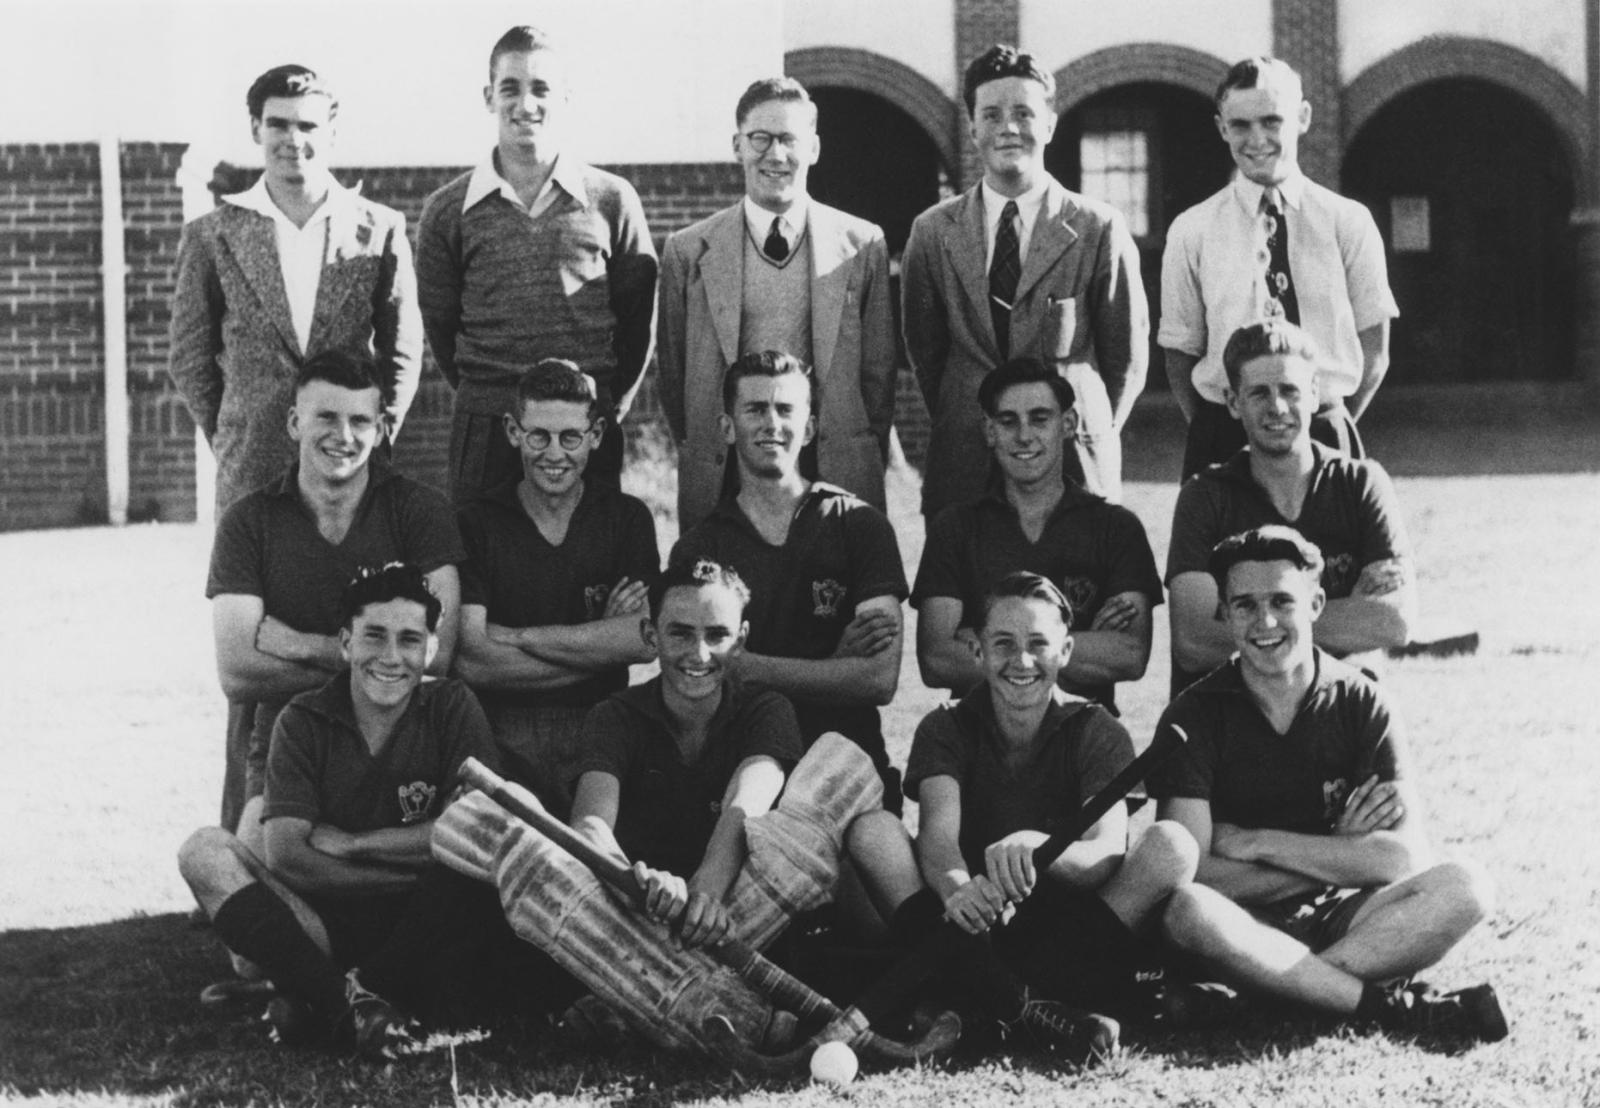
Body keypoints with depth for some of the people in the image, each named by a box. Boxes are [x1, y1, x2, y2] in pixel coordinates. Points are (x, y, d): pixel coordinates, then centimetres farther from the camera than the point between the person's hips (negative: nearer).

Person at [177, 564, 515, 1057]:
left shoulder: (451, 707, 2)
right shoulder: (304, 721, 3)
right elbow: (285, 855, -10)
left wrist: (345, 843, -10)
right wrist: (415, 869, -14)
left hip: (425, 936, -1)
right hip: (326, 931, 1)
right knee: (205, 851, -18)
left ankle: (320, 1001, -24)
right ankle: (351, 1002, -32)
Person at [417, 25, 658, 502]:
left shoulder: (613, 200, 3)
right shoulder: (448, 210, 4)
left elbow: (639, 319, 8)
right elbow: (439, 325, 11)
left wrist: (609, 408, 6)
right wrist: (482, 395, 9)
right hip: (484, 428, 0)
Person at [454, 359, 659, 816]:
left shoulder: (627, 518, 12)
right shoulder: (476, 523, 6)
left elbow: (646, 640, -4)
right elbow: (472, 662, -6)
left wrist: (516, 636, -6)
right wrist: (597, 644, -4)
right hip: (502, 739, -1)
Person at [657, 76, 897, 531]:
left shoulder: (862, 244, 6)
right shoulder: (688, 251, 5)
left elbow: (880, 371, 8)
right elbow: (672, 371, 9)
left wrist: (866, 466, 5)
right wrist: (698, 454, 7)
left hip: (837, 475, 0)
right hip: (723, 480, 0)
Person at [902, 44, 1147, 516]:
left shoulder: (1100, 229, -1)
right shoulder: (933, 231, 6)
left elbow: (1127, 356, 5)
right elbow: (925, 349, 13)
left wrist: (1091, 436, 6)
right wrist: (962, 427, 10)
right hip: (962, 473, 2)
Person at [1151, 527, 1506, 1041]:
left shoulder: (1361, 705, 2)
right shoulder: (1194, 717, -4)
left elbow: (1406, 858, -10)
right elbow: (1192, 876, -15)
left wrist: (1254, 842, -12)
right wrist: (1338, 854, -12)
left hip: (1338, 918, 2)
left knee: (1463, 887, -23)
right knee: (1186, 908, -36)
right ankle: (1391, 1006, -28)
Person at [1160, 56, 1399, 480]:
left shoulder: (1347, 222, 3)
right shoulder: (1192, 232, 3)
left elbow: (1374, 350, 5)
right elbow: (1180, 351, 4)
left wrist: (1336, 426, -3)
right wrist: (1214, 436, -5)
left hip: (1326, 441, 0)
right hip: (1222, 441, 0)